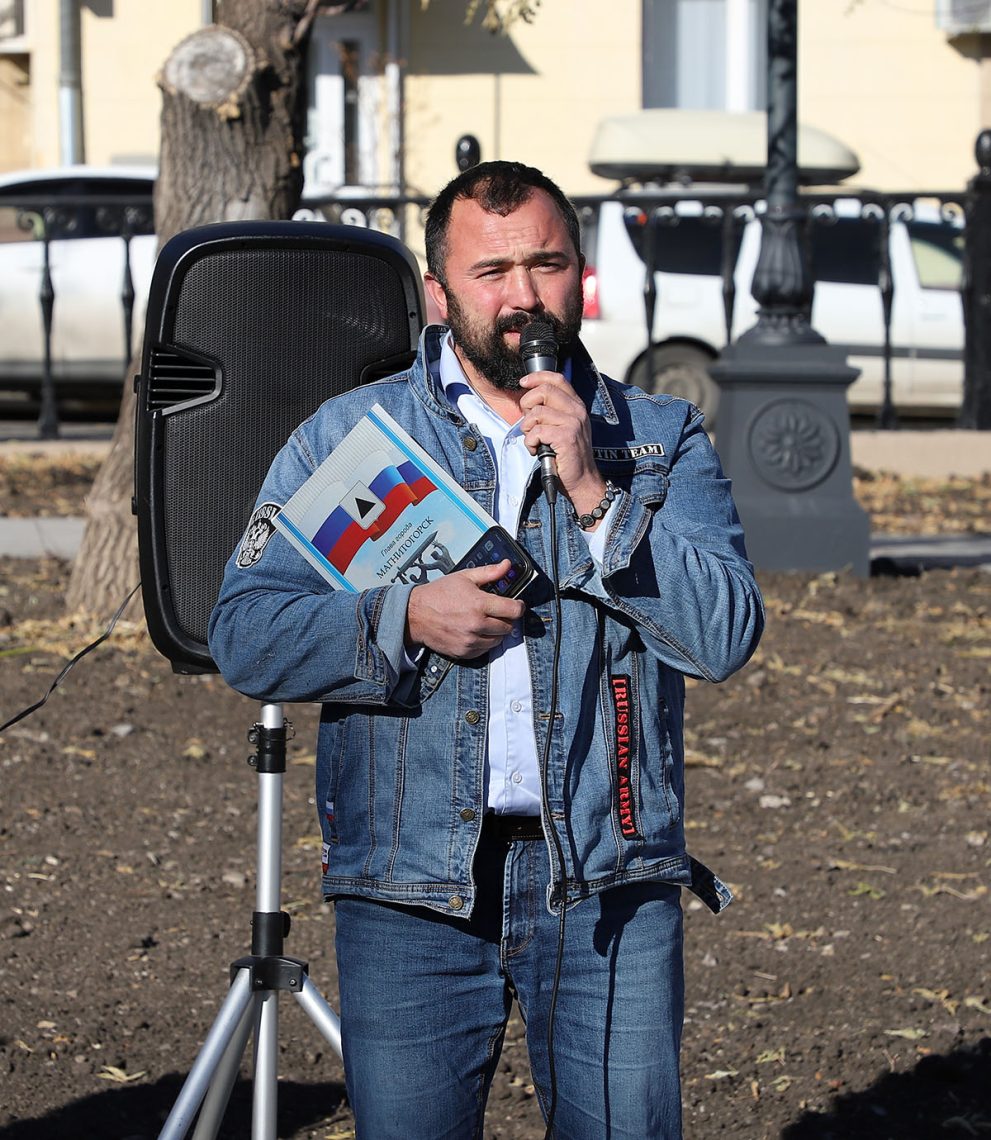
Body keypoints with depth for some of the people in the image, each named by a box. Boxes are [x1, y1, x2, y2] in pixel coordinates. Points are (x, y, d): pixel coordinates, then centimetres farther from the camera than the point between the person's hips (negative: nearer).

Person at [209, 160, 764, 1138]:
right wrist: (406, 618, -15)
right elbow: (244, 636, 0)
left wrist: (593, 494, -13)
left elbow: (726, 635, -5)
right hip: (411, 887, 0)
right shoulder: (346, 435, 8)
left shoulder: (662, 441, 9)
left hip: (609, 882, 0)